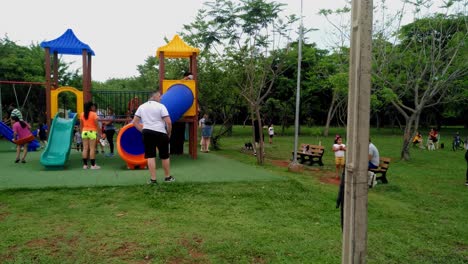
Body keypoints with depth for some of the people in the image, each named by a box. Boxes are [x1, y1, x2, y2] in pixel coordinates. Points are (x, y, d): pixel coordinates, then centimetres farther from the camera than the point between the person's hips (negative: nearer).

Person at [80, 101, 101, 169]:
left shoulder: (82, 114, 7)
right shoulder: (94, 114, -7)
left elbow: (81, 125, 9)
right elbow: (97, 124, -8)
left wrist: (81, 132, 18)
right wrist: (99, 133, -2)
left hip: (84, 132, 5)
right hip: (92, 132, -5)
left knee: (85, 148, 6)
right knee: (92, 149, -2)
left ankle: (85, 165, 8)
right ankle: (93, 165, -1)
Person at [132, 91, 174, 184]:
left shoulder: (141, 106, 9)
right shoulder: (160, 106, -7)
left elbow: (134, 122, 9)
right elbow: (168, 122, -14)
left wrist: (143, 131, 11)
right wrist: (169, 133, 0)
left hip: (147, 133, 4)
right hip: (160, 133, -4)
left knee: (150, 156, 7)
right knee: (165, 156, 10)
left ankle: (153, 179, 6)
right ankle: (167, 177, 22)